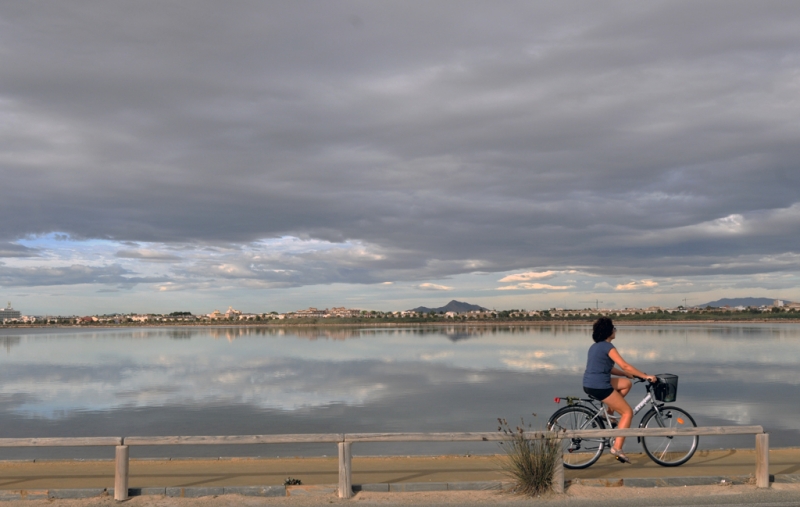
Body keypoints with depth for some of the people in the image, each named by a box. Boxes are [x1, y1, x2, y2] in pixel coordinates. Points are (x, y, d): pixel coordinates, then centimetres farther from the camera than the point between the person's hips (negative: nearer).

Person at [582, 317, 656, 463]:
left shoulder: (595, 346, 18)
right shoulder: (607, 346, -11)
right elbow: (625, 366, -15)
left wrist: (627, 374, 19)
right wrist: (645, 376, -9)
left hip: (589, 385, 9)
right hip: (600, 387, -9)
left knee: (626, 383, 21)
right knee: (628, 412, 0)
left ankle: (609, 413, 16)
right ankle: (617, 448, -6)